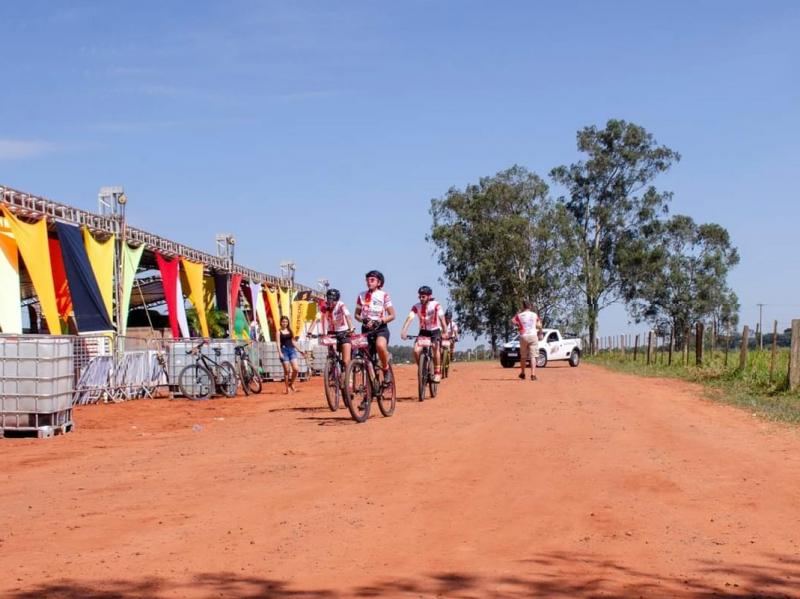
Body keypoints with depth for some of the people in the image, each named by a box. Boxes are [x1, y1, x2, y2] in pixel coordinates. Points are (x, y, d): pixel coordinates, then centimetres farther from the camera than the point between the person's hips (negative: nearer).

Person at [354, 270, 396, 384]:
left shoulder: (384, 295, 0)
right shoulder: (362, 295, 9)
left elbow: (392, 315, -1)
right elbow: (357, 314, 13)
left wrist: (380, 321, -17)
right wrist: (363, 320, -8)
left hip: (381, 328, -4)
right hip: (366, 328, 4)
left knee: (380, 345, -34)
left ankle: (386, 369, -12)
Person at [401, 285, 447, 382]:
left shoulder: (436, 305, -17)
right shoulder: (417, 306, -11)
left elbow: (442, 318, -27)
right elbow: (410, 318, -24)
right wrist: (404, 331, -39)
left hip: (435, 331, -3)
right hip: (423, 331, 3)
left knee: (436, 348, -29)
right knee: (416, 351, -19)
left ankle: (437, 373, -17)